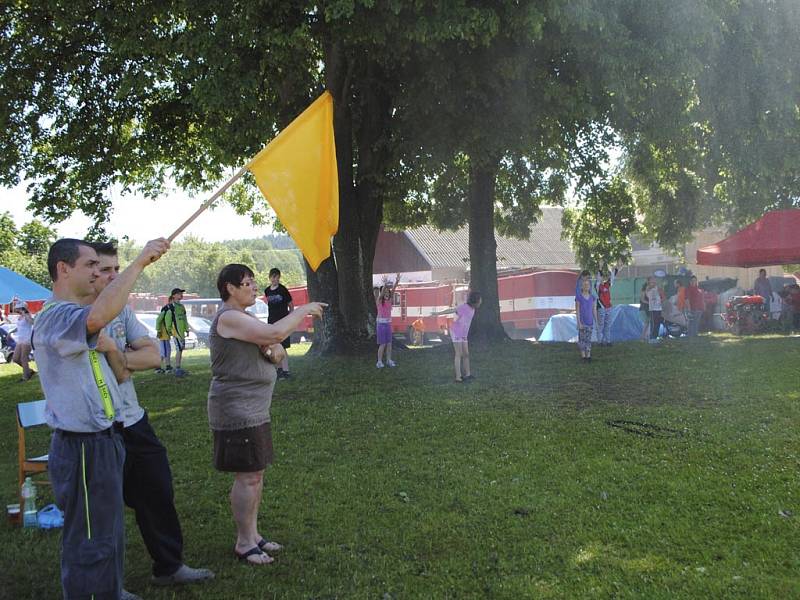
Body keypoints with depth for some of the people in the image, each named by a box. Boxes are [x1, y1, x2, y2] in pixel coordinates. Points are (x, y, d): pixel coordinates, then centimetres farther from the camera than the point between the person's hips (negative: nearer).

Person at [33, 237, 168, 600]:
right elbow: (98, 316, -41)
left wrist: (110, 349, 2)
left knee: (109, 535, 20)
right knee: (90, 542, -2)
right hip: (82, 448, -11)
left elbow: (118, 375, 22)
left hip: (104, 440, 11)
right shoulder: (53, 318, -18)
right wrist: (139, 262, -35)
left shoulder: (79, 320, 17)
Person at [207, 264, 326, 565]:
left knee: (255, 475, 14)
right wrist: (303, 310, -14)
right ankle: (244, 543, 7)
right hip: (237, 412, -10)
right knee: (248, 477, -5)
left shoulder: (244, 318, 16)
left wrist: (274, 350, -7)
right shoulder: (228, 318, -16)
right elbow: (275, 332, -28)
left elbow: (278, 356, 16)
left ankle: (252, 534, 24)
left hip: (253, 410, 10)